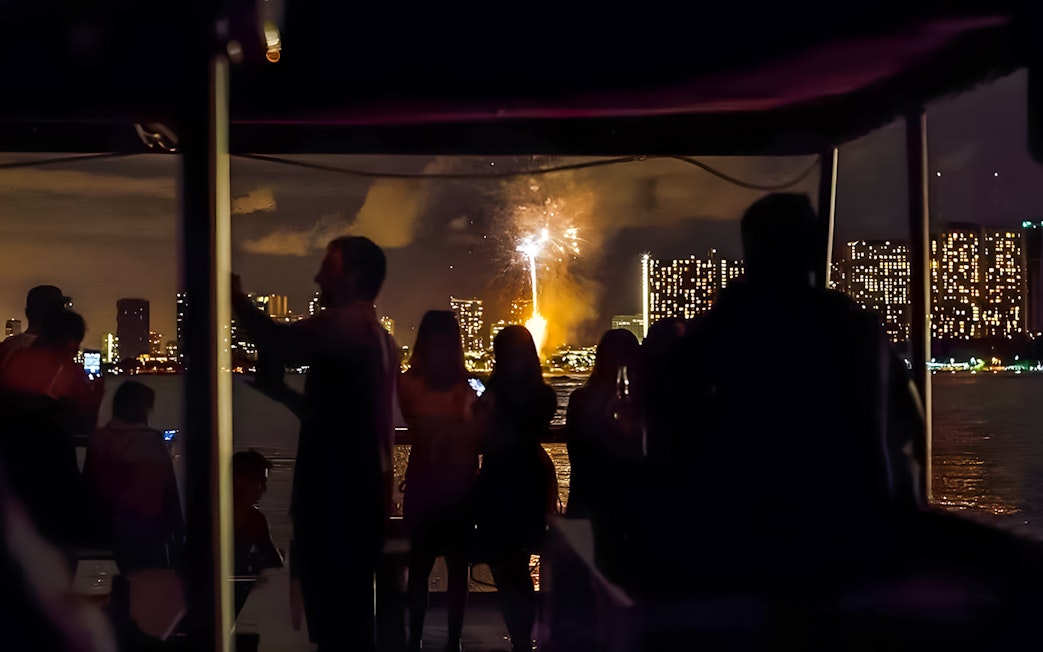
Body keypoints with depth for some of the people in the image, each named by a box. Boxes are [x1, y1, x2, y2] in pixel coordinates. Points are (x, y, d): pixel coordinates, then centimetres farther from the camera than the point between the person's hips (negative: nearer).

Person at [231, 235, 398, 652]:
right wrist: (282, 391, 21)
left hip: (337, 492, -10)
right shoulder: (377, 336, 18)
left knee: (334, 617, -5)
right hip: (360, 491, 10)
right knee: (349, 612, 17)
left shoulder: (345, 324, -12)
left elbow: (280, 344, -28)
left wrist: (236, 296, -14)